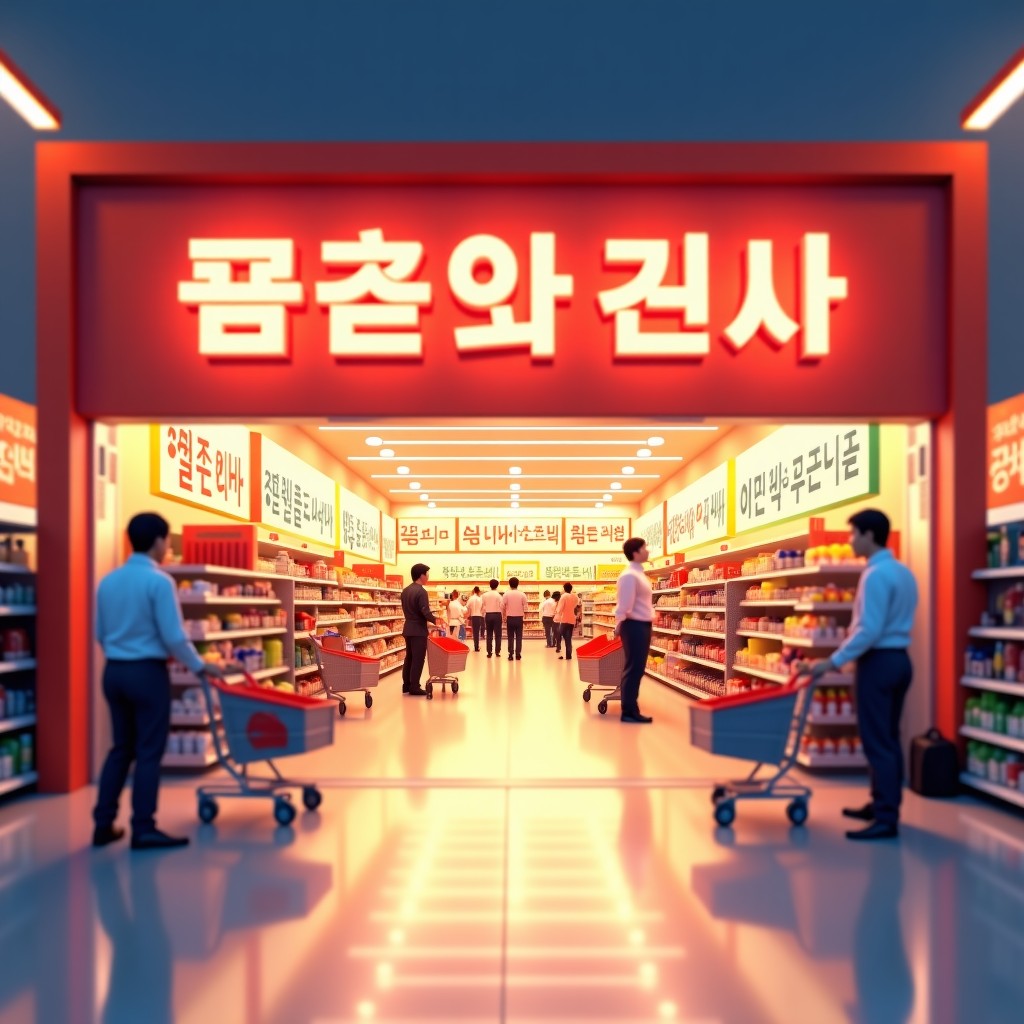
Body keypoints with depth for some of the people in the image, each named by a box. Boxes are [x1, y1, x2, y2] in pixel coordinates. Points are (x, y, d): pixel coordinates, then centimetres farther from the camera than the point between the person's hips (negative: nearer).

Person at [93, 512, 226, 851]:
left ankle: (104, 825, 17)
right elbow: (174, 637, -16)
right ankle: (143, 829, 4)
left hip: (113, 671, 7)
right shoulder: (159, 581, -14)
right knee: (148, 752, 1)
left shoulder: (108, 581, 7)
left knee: (121, 748, 16)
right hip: (147, 672, -7)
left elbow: (100, 633, 14)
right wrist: (201, 667, -3)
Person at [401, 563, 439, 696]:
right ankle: (414, 687, -1)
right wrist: (434, 622, -3)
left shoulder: (405, 590, 11)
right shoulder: (421, 591, -17)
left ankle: (406, 685, 18)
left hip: (408, 628, 8)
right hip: (418, 630, -8)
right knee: (418, 659, -3)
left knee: (409, 657, 14)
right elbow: (425, 611, -22)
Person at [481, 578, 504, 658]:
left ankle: (489, 652, 5)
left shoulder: (485, 595, 1)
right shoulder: (498, 595, -7)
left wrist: (484, 617, 14)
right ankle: (497, 651, 0)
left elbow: (482, 607, 3)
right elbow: (501, 606, -9)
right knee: (497, 634, 3)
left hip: (488, 615, 3)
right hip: (497, 615, -3)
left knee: (489, 634, 7)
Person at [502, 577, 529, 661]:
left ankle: (510, 654, 3)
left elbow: (502, 607, -5)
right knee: (519, 637, 6)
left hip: (510, 618, 0)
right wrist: (524, 614, 17)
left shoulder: (506, 594, -5)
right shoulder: (522, 594, -4)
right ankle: (518, 654, 4)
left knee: (510, 637, 6)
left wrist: (504, 616, 9)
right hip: (519, 618, 0)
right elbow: (526, 606, -2)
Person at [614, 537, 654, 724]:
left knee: (637, 669, 13)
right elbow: (624, 605, -21)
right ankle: (629, 711, -1)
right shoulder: (630, 576, -17)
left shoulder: (639, 574, 16)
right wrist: (619, 625, -18)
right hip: (634, 625, -10)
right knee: (633, 668, -6)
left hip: (643, 625, 10)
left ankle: (631, 708, 19)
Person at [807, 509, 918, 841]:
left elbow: (869, 630, -22)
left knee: (877, 742, -5)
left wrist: (834, 661, -17)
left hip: (879, 662, -10)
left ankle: (886, 820, -3)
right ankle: (883, 805, 24)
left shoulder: (876, 574, -18)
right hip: (899, 659, 10)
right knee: (888, 739, 15)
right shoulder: (903, 572, 13)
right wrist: (846, 655, 19)